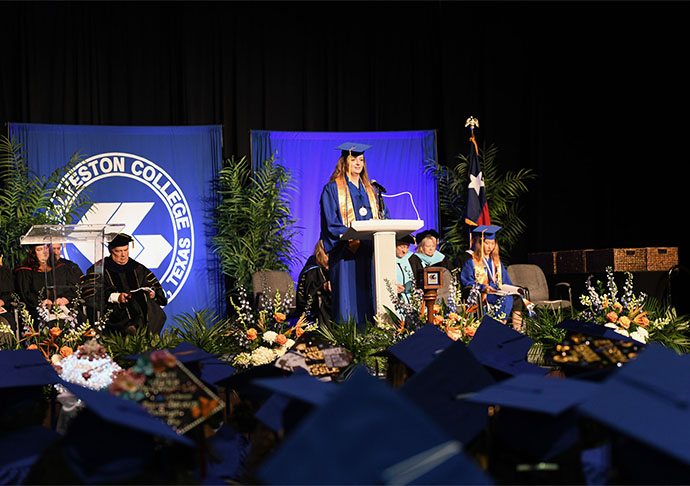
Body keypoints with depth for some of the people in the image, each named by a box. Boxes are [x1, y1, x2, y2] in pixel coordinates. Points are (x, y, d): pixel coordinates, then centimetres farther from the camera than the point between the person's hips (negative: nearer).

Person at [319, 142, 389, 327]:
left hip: (369, 251, 5)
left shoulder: (370, 190, 20)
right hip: (346, 253, -5)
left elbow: (383, 215, 17)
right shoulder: (333, 189, 2)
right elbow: (330, 224, -7)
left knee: (370, 299, 1)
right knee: (348, 300, -9)